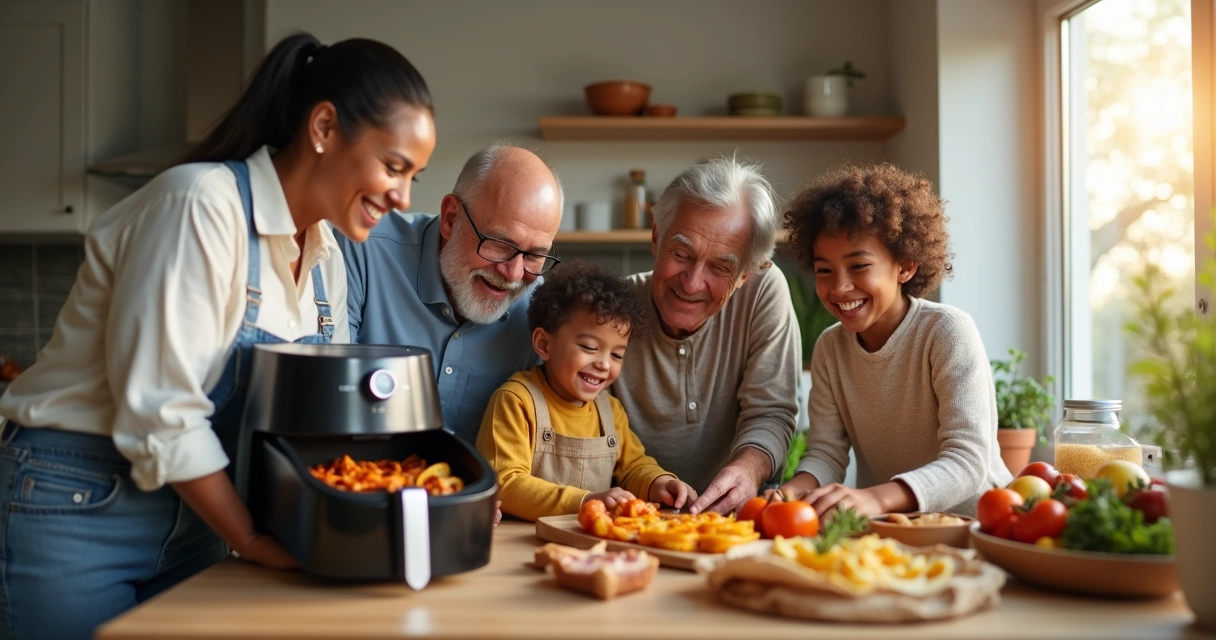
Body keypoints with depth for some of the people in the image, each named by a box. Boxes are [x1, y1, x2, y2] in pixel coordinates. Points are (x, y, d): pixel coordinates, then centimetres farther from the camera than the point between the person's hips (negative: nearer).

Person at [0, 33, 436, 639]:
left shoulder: (327, 260, 3)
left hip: (197, 511, 7)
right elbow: (158, 411, -24)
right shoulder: (202, 205, -22)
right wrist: (253, 539, -18)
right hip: (79, 503, -7)